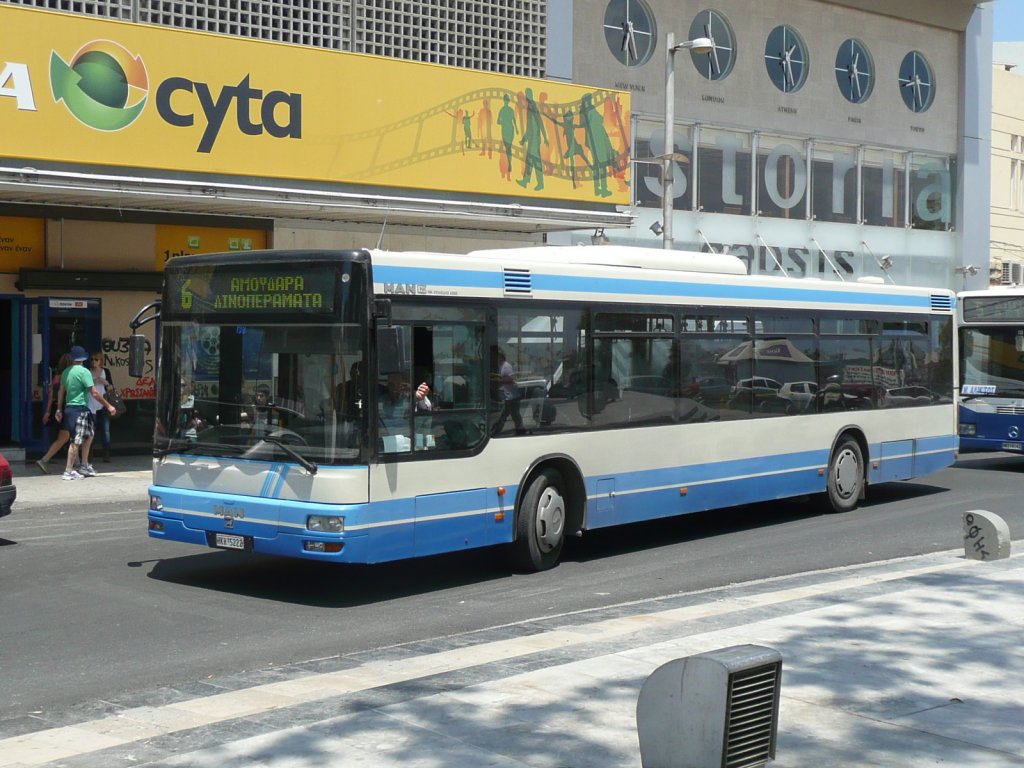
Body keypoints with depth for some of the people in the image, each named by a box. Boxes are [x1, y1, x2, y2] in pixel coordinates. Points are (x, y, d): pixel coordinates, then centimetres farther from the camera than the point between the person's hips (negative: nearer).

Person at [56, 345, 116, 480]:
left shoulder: (66, 372, 9)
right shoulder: (84, 371, -13)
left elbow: (61, 392, 15)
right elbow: (94, 393, -15)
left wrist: (59, 409, 23)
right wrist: (108, 406, -9)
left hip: (69, 408, 8)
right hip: (79, 409, -8)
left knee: (88, 435, 19)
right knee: (76, 441, -6)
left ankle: (84, 466, 22)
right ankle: (68, 471, -6)